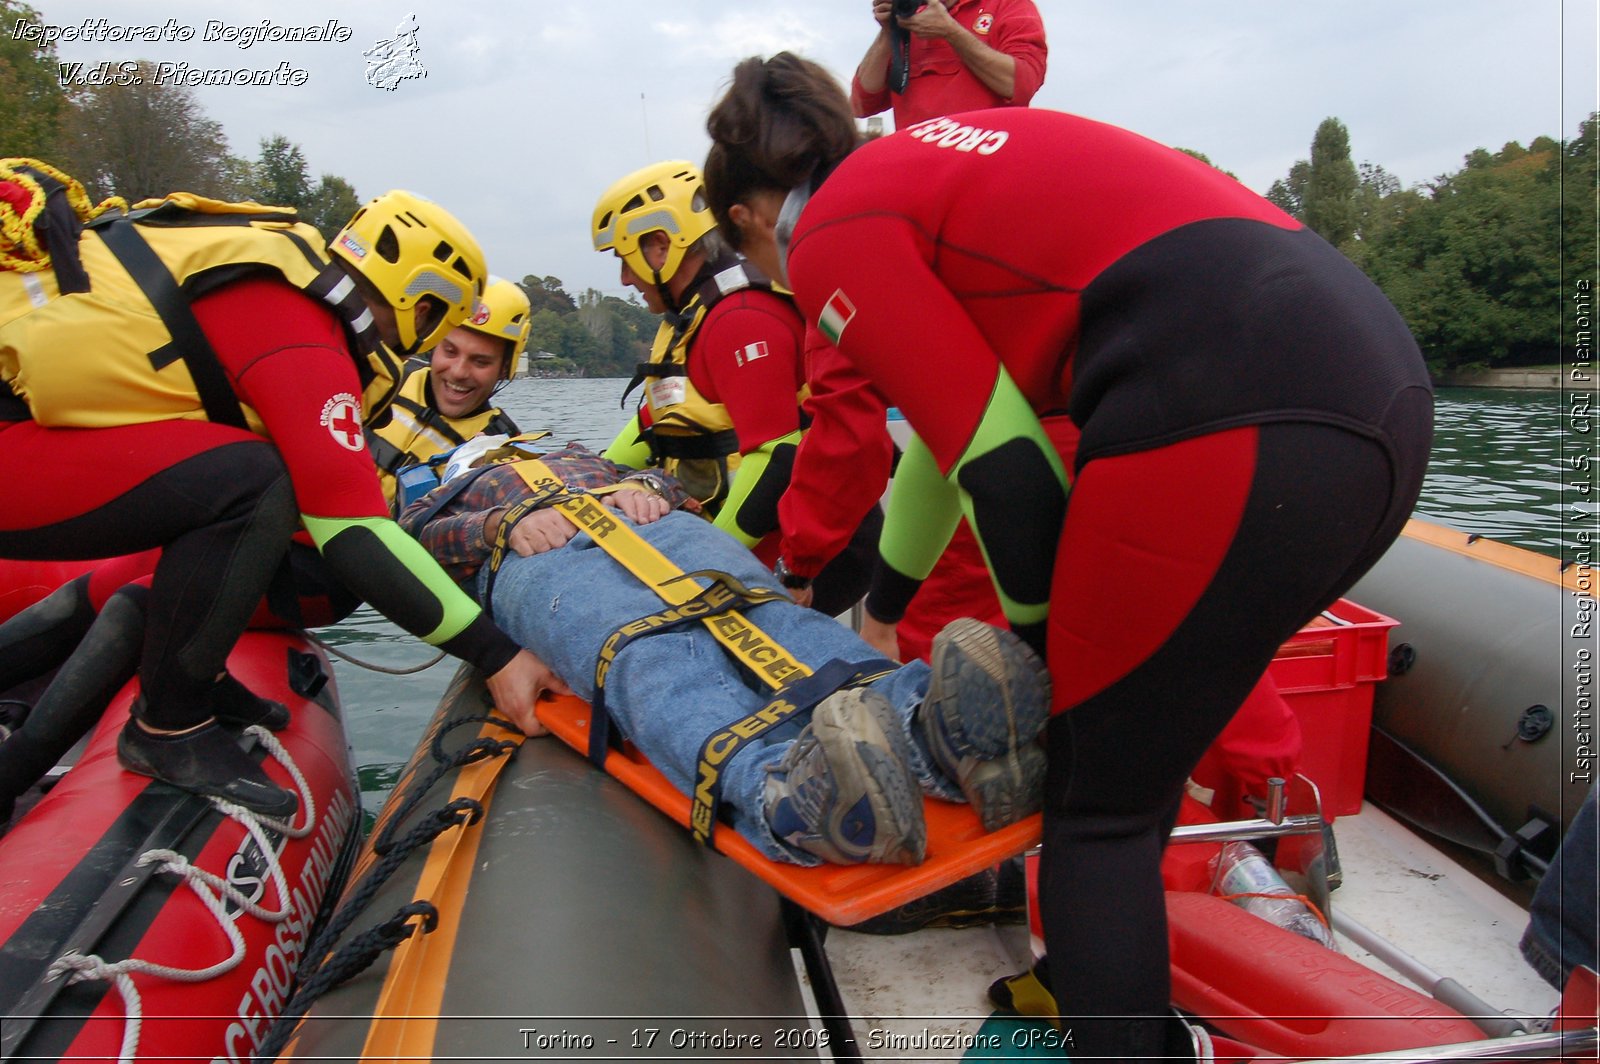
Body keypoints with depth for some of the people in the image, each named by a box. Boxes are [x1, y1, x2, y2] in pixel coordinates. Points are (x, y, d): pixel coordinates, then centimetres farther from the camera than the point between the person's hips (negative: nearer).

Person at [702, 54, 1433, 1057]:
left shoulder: (832, 234, 4)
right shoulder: (925, 158, 30)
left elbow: (1003, 466, -4)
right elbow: (957, 416, 38)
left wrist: (1042, 637, 13)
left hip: (1224, 421, -9)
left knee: (1099, 803, 6)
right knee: (1139, 756, 23)